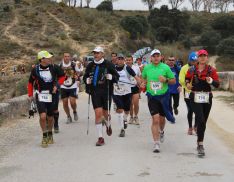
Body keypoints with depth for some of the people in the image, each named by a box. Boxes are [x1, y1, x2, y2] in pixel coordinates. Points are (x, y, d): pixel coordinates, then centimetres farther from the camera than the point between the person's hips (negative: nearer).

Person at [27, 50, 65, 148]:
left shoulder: (53, 68, -7)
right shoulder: (35, 70, -8)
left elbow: (62, 76, 9)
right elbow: (30, 82, 7)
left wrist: (57, 85, -4)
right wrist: (30, 95, 7)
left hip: (51, 95, 2)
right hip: (40, 96, -1)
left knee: (50, 117, 12)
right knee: (43, 116, -16)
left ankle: (50, 134, 36)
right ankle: (44, 136, 3)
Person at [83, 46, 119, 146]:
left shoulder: (108, 65, -3)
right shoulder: (90, 65, 5)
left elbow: (117, 77, 1)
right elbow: (85, 77, 16)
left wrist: (110, 77, -19)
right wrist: (87, 80, -5)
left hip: (106, 92, -1)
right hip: (95, 93, 1)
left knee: (105, 113, 10)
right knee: (98, 113, -7)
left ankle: (108, 125, 47)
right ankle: (100, 138, -1)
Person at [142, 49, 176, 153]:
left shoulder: (165, 67, -4)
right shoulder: (146, 68, 1)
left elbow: (174, 81, 2)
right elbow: (144, 78, 20)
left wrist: (166, 80, -17)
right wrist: (144, 83, -2)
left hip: (163, 96, 1)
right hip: (152, 97, -1)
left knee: (162, 119, 15)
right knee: (155, 120, -12)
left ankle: (161, 132, 50)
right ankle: (156, 143, -8)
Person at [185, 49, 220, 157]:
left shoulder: (211, 70, 0)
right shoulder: (192, 70, 0)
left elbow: (217, 84, -5)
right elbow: (187, 78, 19)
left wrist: (211, 81, -24)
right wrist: (187, 84, -1)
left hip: (207, 99, 2)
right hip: (195, 98, -2)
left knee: (203, 122, 12)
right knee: (201, 121, -17)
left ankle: (199, 144, 29)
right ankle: (200, 145, -13)